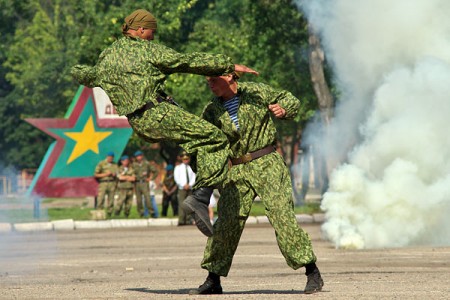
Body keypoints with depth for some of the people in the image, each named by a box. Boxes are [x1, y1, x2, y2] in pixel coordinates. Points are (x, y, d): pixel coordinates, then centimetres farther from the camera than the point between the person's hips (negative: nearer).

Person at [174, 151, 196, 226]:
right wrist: (184, 185, -9)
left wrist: (189, 185, -11)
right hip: (182, 189, -2)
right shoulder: (178, 167, 10)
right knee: (181, 204, -11)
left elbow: (194, 177, 5)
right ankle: (181, 221, -14)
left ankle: (188, 221, 1)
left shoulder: (191, 167, 12)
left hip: (190, 188, 2)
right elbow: (176, 178, 2)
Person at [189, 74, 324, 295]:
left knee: (282, 215, -11)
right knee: (226, 222, -3)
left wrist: (283, 109, -11)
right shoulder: (212, 112, 8)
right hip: (236, 171, 3)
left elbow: (291, 100, 12)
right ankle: (213, 280, 5)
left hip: (266, 163, -3)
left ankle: (312, 273, -5)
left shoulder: (256, 92, 1)